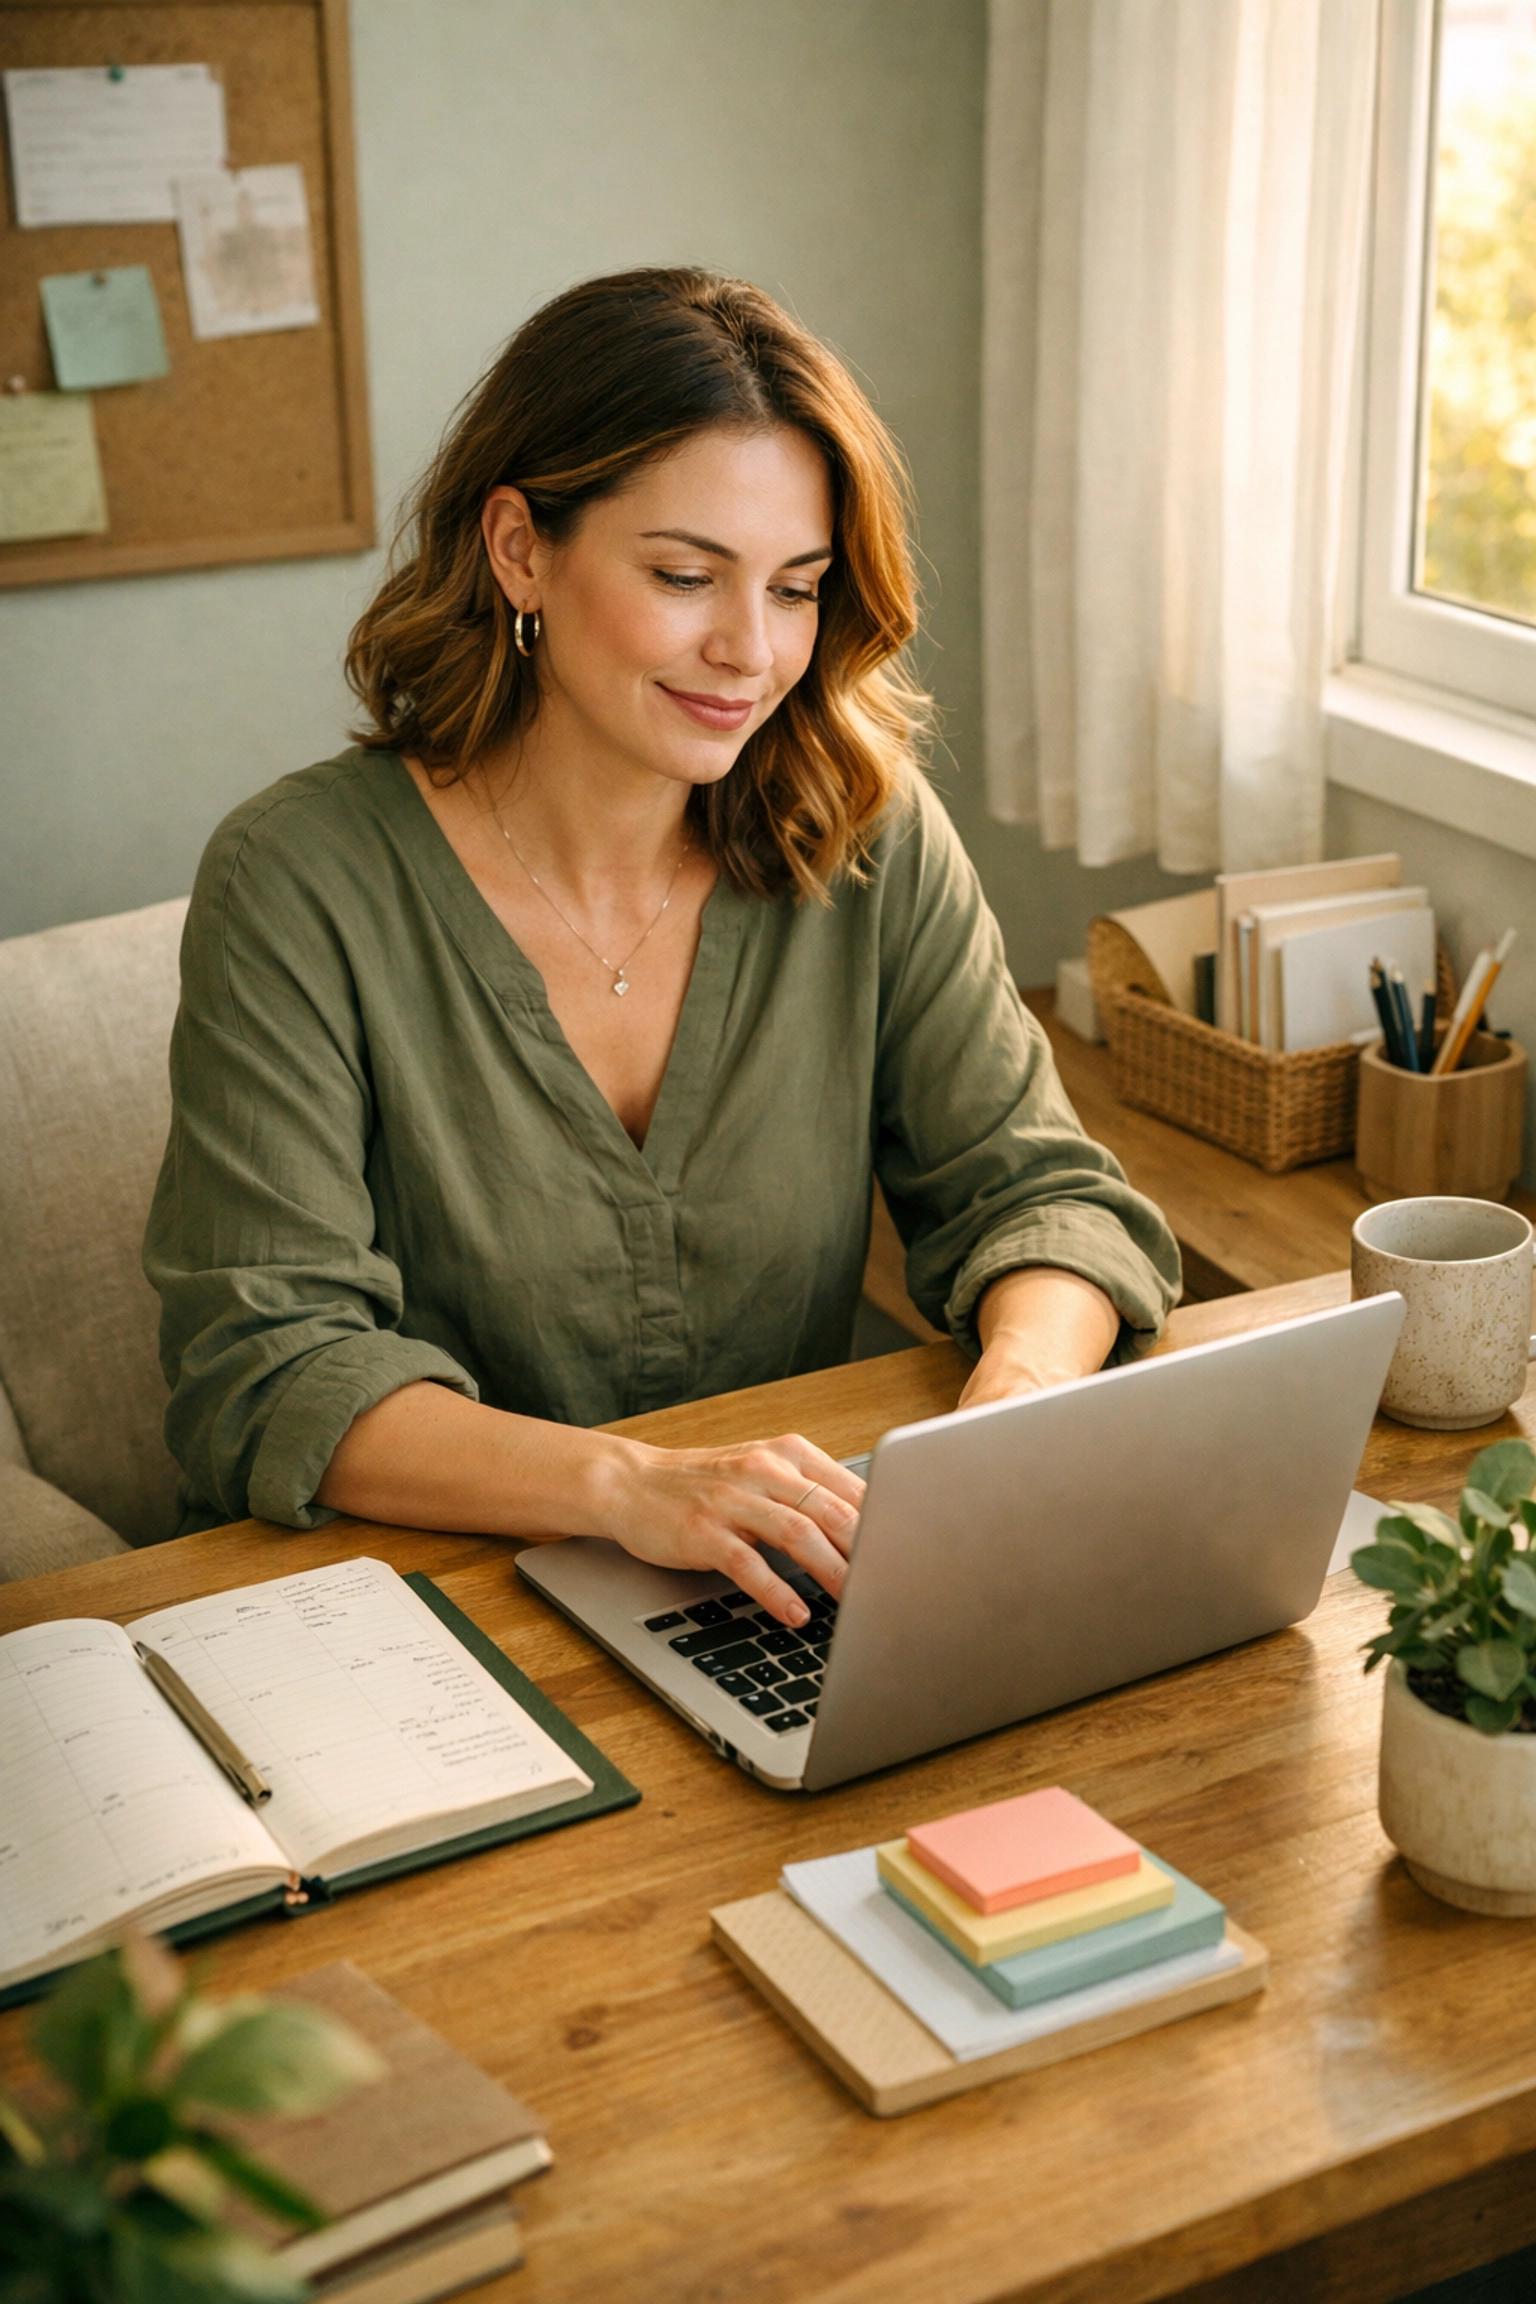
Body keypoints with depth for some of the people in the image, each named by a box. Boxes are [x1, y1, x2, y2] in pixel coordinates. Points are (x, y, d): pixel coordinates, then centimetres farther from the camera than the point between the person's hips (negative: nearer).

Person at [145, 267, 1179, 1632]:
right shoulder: (301, 888, -12)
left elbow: (1037, 1189, 2)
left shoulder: (869, 842, -1)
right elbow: (263, 1375, -17)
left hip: (793, 1618, 2)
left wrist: (1020, 1391, -22)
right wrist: (624, 1485, -33)